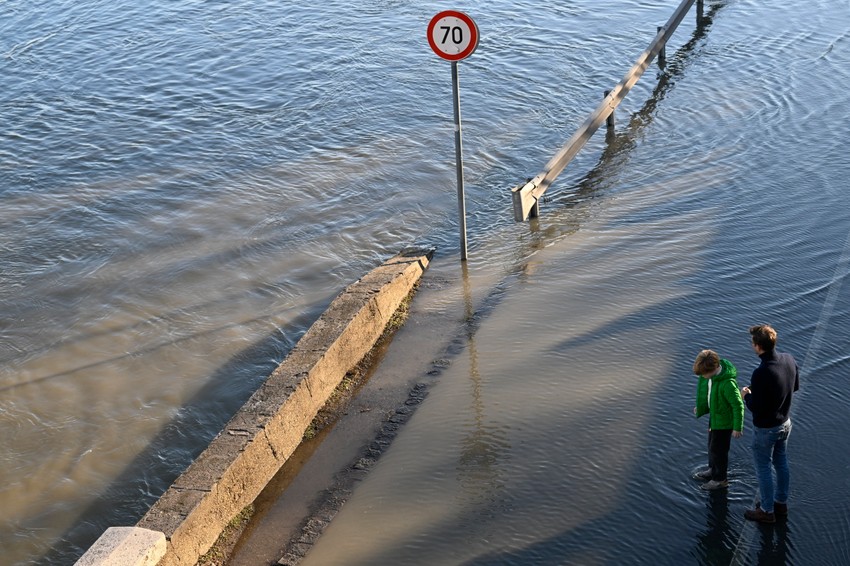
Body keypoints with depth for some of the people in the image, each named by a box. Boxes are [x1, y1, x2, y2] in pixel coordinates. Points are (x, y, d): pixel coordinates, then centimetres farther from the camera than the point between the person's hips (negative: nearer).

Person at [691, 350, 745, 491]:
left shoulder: (727, 383, -37)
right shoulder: (710, 373, -12)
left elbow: (738, 406, -26)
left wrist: (737, 427, -17)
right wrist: (701, 407, 17)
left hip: (724, 420, -8)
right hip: (714, 414, 8)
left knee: (718, 449, 10)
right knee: (712, 444, 25)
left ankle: (720, 479, 30)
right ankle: (713, 470, 47)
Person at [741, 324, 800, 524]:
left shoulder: (761, 373, -35)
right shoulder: (789, 360, -12)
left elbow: (755, 408, -27)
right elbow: (795, 386, 7)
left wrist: (746, 394, -7)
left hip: (766, 429, -7)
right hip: (785, 423, 7)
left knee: (763, 469, 12)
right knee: (781, 463, 24)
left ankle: (767, 511, 27)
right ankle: (781, 503, 41)